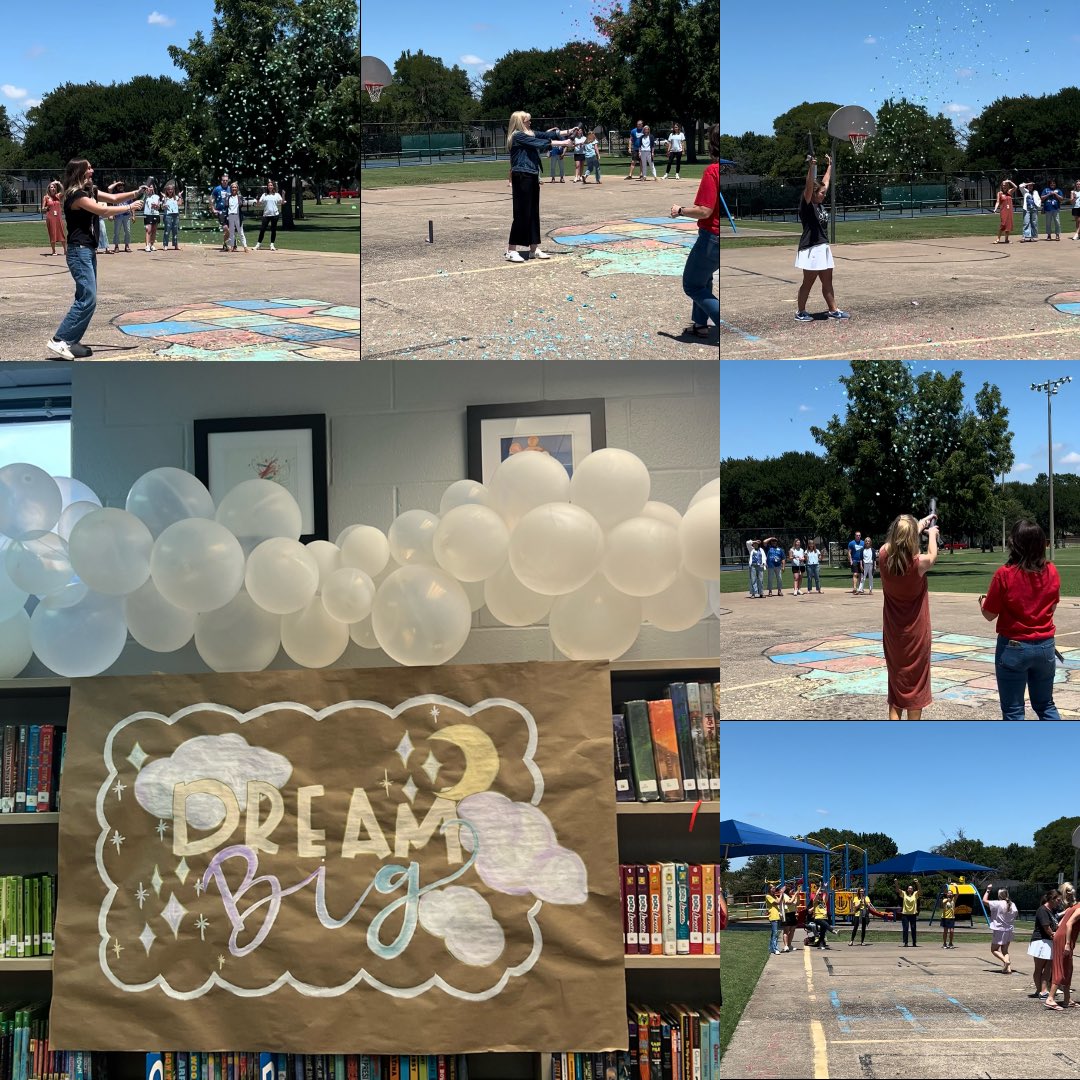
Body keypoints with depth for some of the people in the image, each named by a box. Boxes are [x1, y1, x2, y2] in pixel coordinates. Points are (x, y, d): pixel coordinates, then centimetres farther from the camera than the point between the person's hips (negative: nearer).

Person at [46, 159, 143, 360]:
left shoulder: (90, 191, 13)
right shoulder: (76, 195, -16)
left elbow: (113, 198, 16)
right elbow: (103, 211, -22)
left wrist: (135, 193, 2)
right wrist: (130, 208, -13)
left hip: (89, 251, 10)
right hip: (79, 252, -10)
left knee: (87, 297, 8)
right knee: (87, 299, -15)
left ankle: (71, 342, 10)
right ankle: (59, 340, -15)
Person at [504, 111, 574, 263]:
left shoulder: (529, 134, 18)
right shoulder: (518, 136, -10)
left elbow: (546, 135, 13)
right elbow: (539, 142, -16)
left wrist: (567, 132, 4)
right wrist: (562, 143, -15)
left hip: (532, 176, 9)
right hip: (522, 176, -9)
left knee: (533, 213, 10)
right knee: (522, 213, -10)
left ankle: (533, 249, 15)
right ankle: (511, 251, -8)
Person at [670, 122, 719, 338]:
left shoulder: (712, 170, -20)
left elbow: (704, 211, -22)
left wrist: (680, 211, -6)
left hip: (713, 237, -8)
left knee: (692, 285, 7)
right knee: (703, 278, 28)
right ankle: (700, 324, 34)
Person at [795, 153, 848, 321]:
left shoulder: (820, 204, 11)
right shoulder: (807, 205, -11)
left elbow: (825, 182, 23)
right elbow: (809, 186, -26)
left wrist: (829, 166, 28)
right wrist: (811, 168, -37)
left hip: (823, 248, 8)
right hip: (811, 249, -8)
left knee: (827, 282, 10)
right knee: (808, 283, -1)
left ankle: (833, 310, 15)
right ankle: (800, 312, 8)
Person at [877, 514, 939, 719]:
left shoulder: (883, 557, -14)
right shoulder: (918, 563, -23)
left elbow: (898, 541, 10)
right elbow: (933, 555, 1)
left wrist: (919, 526, 23)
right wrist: (932, 533, 19)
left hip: (892, 632, 4)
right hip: (915, 632, -4)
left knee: (895, 680, 14)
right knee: (915, 683, 7)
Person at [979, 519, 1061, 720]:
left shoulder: (1004, 574, -16)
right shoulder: (1051, 571, -4)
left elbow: (989, 615, -8)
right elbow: (1052, 607, 10)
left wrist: (983, 602, 13)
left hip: (1013, 647, -4)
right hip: (1045, 646, 4)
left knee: (1013, 709, 5)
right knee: (1045, 705, 18)